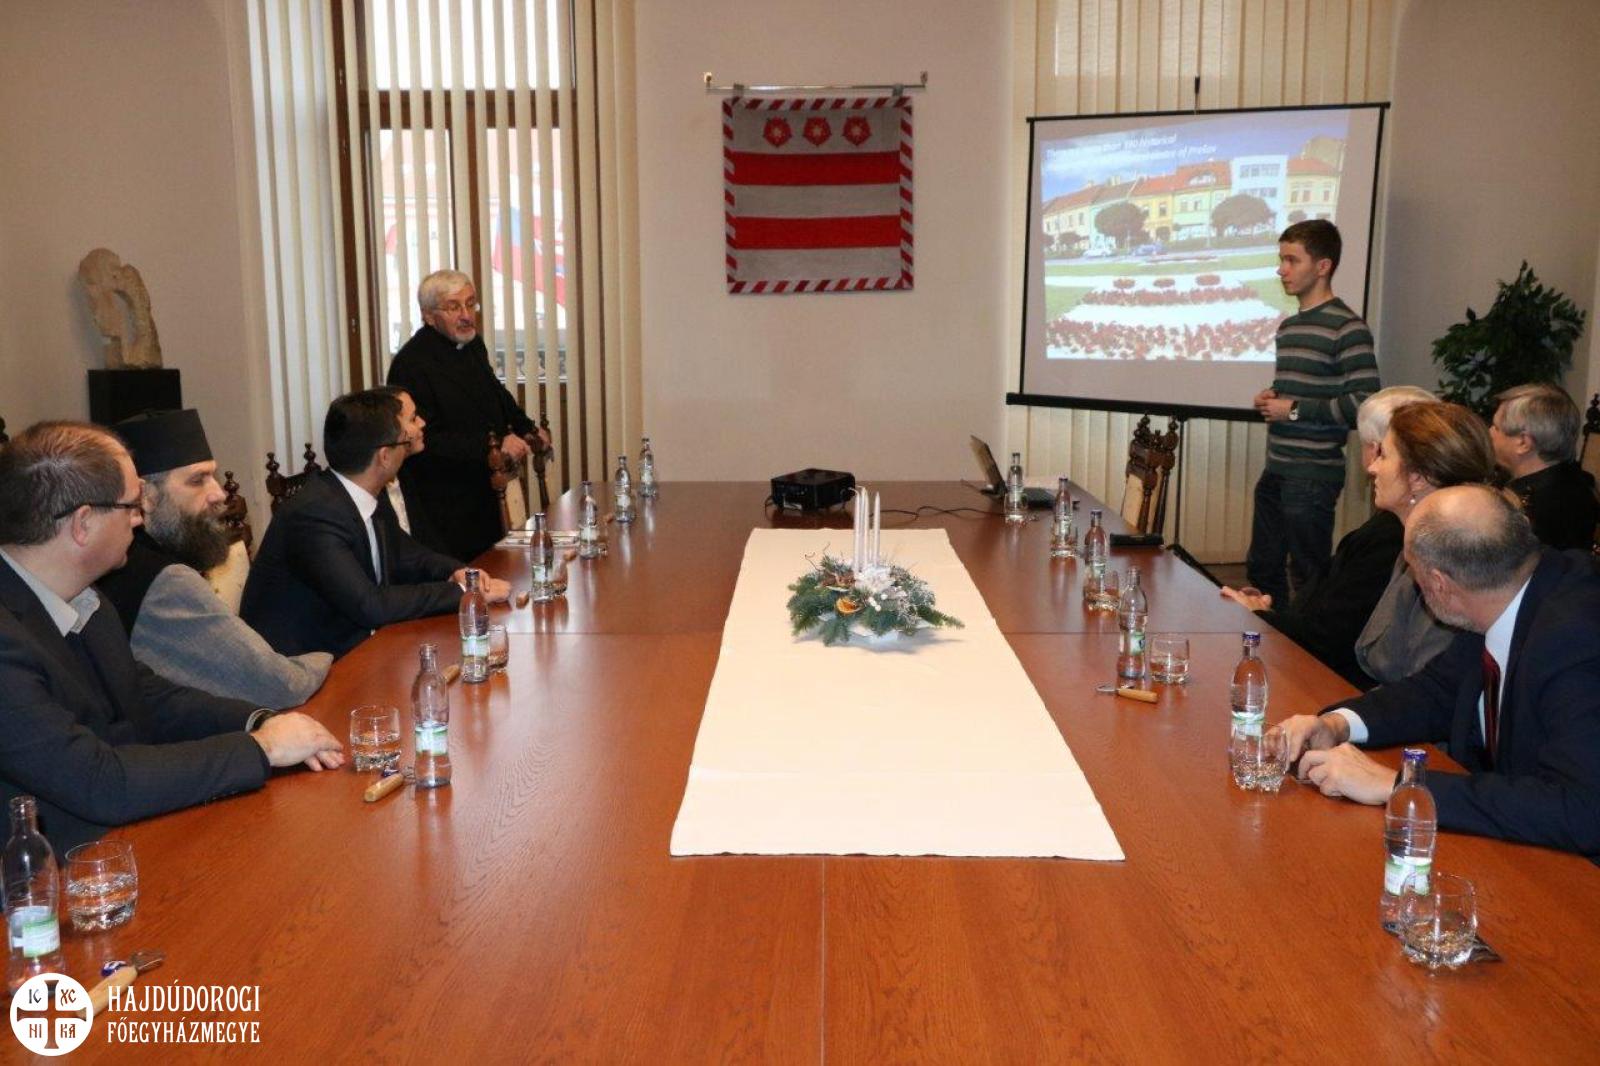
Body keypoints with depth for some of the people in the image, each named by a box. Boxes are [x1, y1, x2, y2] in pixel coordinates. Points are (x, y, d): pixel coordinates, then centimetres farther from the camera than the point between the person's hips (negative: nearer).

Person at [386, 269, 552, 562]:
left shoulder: (473, 345, 7)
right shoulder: (411, 364, -20)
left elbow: (495, 393, 26)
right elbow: (428, 441, -26)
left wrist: (527, 428, 13)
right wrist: (491, 447, -30)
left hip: (483, 494, 9)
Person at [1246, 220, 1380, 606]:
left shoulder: (1346, 328, -12)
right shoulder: (1288, 325, 14)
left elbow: (1364, 404, -19)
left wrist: (1294, 410, -16)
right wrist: (1268, 399, 5)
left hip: (1314, 475, -8)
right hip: (1276, 470, 8)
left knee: (1309, 580, 1)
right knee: (1261, 569, 16)